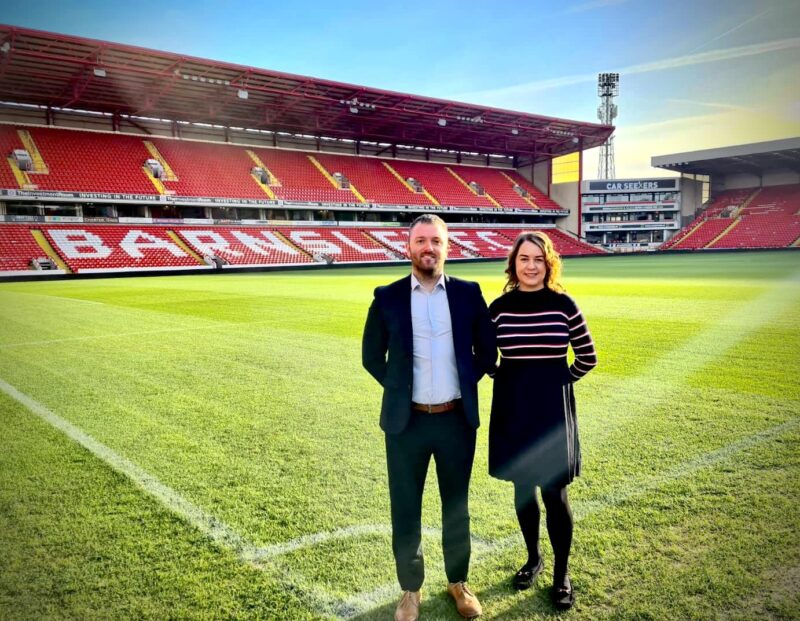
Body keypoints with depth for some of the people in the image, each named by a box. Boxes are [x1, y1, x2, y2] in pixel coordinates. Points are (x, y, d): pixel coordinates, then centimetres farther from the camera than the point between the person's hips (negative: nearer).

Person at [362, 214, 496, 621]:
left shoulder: (468, 293, -1)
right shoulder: (387, 298, -4)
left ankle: (458, 582, 38)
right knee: (405, 510, 11)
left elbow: (487, 350, 8)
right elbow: (372, 355, 5)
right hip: (406, 422, -1)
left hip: (457, 420, 1)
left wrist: (465, 384, 2)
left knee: (456, 507, 17)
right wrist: (399, 388, 0)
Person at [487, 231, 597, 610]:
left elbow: (588, 357, 4)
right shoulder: (499, 307, -3)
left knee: (554, 493, 3)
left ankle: (562, 572, 22)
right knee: (523, 488, 14)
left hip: (552, 408, -1)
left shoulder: (563, 304, -6)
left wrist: (557, 382, 7)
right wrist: (508, 379, 4)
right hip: (512, 409, 2)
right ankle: (533, 558, 35)